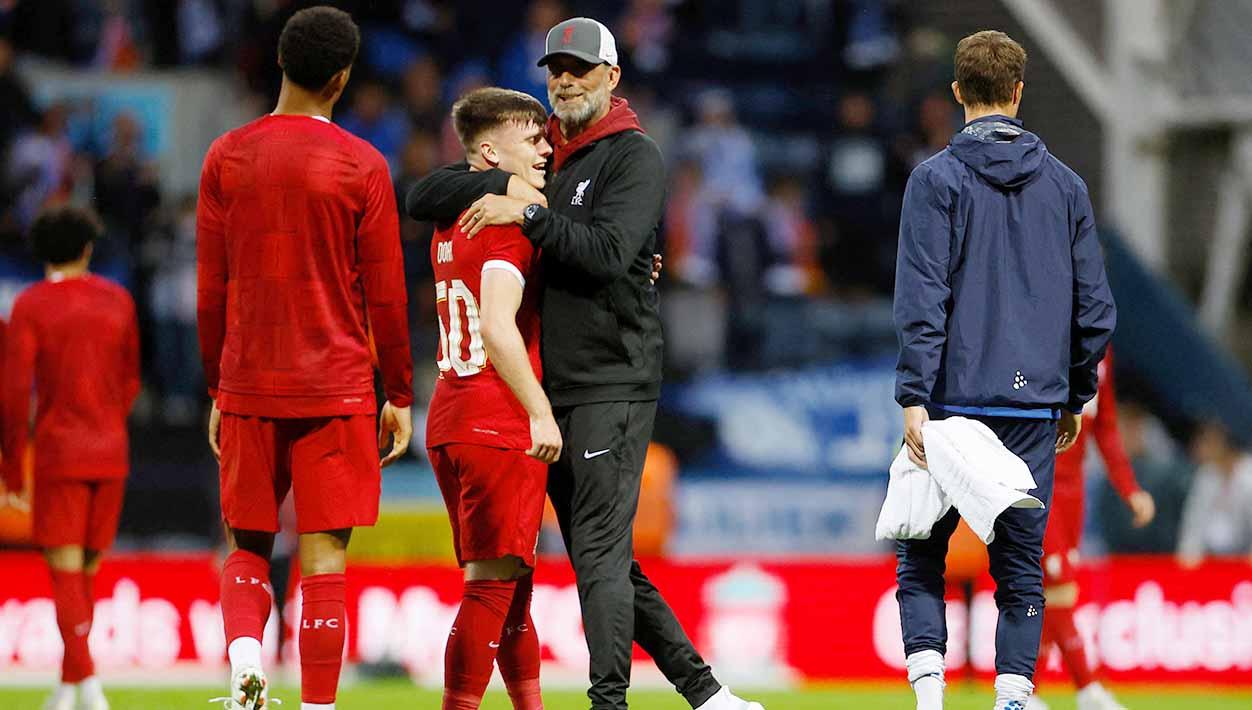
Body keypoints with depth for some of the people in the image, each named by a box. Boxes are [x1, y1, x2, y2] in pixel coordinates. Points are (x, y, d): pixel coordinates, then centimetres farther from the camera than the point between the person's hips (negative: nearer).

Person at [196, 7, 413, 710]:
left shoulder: (226, 158, 3)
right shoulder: (362, 165, -5)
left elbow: (211, 291, 6)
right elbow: (385, 295, -2)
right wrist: (400, 395, 7)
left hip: (248, 388, 2)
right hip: (337, 386, -2)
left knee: (248, 545, 14)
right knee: (325, 558, 0)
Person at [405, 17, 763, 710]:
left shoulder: (634, 156, -2)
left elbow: (607, 251, -17)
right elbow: (421, 197, 9)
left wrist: (527, 213, -18)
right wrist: (506, 185, -6)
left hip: (613, 384, -7)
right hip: (552, 387, 7)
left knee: (601, 551, -14)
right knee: (602, 557, 9)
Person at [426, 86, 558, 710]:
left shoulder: (450, 225, 17)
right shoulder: (512, 222, -12)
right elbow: (498, 327, -24)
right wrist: (540, 412, -23)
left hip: (448, 423, 10)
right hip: (500, 427, -9)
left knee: (510, 579, 16)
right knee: (492, 584, -8)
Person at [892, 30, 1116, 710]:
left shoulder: (936, 180, -3)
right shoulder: (1065, 185, 8)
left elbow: (922, 299, -10)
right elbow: (1094, 304, 10)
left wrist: (916, 398, -11)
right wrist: (1076, 397, 19)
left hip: (956, 398, -3)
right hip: (1036, 404, 3)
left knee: (921, 552, 6)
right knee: (1021, 562, 7)